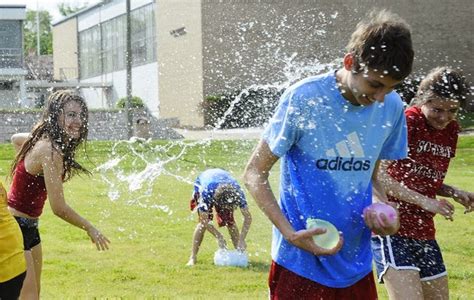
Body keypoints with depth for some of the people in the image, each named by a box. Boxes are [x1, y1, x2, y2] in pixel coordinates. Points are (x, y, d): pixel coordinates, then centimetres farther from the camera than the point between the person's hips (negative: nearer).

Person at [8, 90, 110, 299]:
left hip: (28, 226, 10)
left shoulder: (42, 139, 3)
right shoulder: (50, 151, -24)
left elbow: (16, 139, 27)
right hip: (16, 226, -10)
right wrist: (90, 229, -9)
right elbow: (58, 208, -23)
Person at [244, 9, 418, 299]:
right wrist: (290, 233, -19)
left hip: (357, 265, 5)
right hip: (301, 263, -5)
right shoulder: (304, 98, -13)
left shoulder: (392, 107, 1)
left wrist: (384, 210, -5)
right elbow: (255, 173, -8)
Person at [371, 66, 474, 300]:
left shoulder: (451, 130, 10)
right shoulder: (409, 122, -12)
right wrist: (423, 201, -22)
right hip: (393, 230, -8)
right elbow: (378, 174, -19)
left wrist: (454, 193, 0)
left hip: (424, 233, 8)